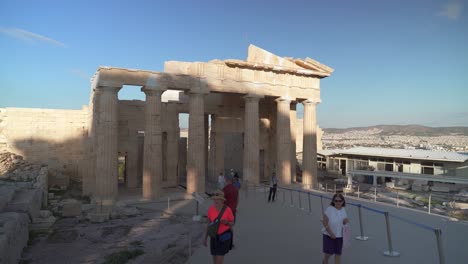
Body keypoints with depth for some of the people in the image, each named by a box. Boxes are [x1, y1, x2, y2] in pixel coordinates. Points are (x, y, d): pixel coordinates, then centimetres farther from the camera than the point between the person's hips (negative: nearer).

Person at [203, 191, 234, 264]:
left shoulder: (228, 210, -17)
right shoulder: (211, 209, -8)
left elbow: (232, 223, -3)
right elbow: (209, 223, 4)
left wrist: (226, 222, -28)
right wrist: (205, 238, 4)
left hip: (225, 236, -4)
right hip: (214, 236, 4)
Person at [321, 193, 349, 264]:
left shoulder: (343, 210, -1)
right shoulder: (329, 209, -19)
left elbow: (345, 222, 10)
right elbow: (325, 223, -17)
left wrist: (346, 221, -14)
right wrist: (331, 233, -19)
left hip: (339, 235, 4)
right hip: (328, 234, -4)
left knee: (338, 253, 8)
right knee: (329, 252, 2)